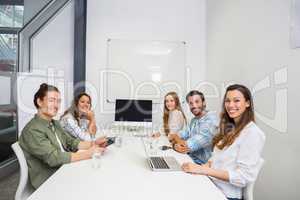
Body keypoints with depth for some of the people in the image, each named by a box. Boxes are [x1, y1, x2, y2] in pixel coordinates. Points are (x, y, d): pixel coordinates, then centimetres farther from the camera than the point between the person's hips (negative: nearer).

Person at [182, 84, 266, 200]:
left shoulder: (253, 133, -15)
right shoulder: (230, 128, 10)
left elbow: (244, 176, -20)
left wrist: (203, 170, -24)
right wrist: (206, 165, -7)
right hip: (210, 184, 7)